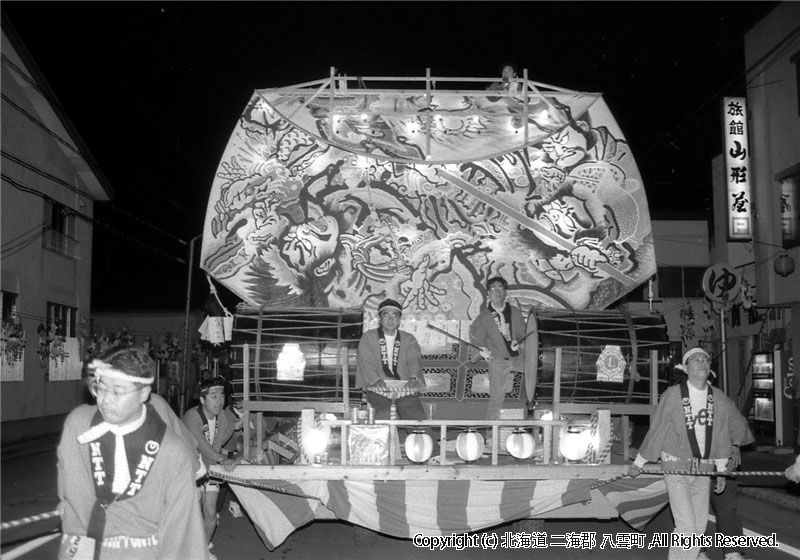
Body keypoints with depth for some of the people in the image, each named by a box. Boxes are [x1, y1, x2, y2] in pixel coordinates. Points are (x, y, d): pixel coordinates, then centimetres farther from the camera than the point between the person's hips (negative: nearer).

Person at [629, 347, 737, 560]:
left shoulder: (719, 399, 1)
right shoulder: (672, 395, -11)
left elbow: (722, 436, 10)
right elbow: (656, 430, -4)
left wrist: (722, 470, 13)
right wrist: (638, 463, 1)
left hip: (703, 470, 5)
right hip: (676, 468, -5)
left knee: (700, 525, 10)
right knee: (686, 526, -11)